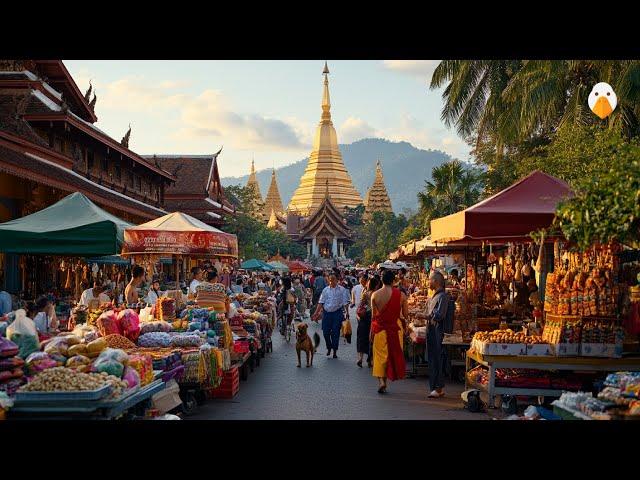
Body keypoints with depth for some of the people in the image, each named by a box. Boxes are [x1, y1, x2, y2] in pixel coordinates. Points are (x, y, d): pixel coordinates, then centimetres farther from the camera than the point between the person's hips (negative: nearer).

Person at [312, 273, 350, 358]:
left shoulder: (342, 290, 0)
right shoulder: (326, 290, 9)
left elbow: (345, 302, -3)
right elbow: (321, 302, 10)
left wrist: (347, 312, -15)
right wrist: (316, 313, 4)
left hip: (337, 313, -3)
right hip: (326, 312, 3)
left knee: (335, 332, 0)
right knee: (325, 332, 3)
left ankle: (335, 351, 11)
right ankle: (329, 347, 27)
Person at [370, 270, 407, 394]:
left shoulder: (375, 295, -6)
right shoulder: (401, 295, -6)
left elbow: (373, 315, -2)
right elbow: (405, 314, -3)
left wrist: (371, 331, 8)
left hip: (380, 328, 0)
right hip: (395, 328, 0)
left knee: (380, 354, 6)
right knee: (394, 354, 14)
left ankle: (381, 380, -8)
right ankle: (389, 376, 19)